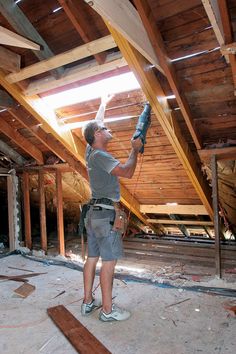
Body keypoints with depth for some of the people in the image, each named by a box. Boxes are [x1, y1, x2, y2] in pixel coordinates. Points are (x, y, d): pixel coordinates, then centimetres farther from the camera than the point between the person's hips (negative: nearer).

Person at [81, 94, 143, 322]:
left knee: (92, 258, 12)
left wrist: (104, 104, 38)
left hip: (94, 213, 9)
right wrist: (135, 150, -8)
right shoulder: (99, 155, -14)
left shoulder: (91, 151, 12)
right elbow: (127, 172, -23)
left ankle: (88, 302, 22)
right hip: (105, 213, -9)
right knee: (109, 261, -4)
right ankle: (108, 310, 5)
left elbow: (95, 124, 29)